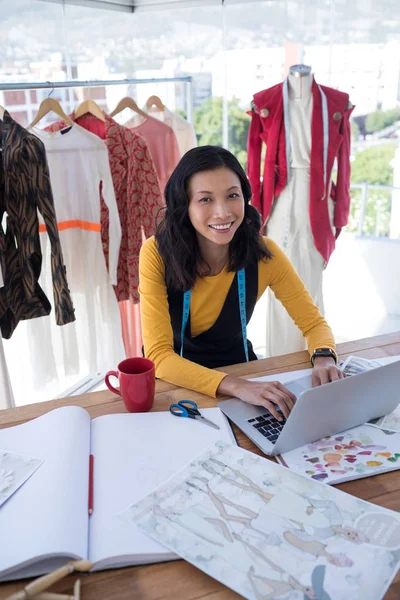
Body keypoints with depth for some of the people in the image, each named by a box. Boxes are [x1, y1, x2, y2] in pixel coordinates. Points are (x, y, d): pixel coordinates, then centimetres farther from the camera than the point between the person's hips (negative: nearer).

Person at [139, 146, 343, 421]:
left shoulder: (263, 253, -16)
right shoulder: (157, 254, -22)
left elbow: (313, 323, -6)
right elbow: (159, 356, -26)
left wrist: (324, 359, -29)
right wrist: (237, 386, -40)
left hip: (238, 367, 3)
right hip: (173, 379, -2)